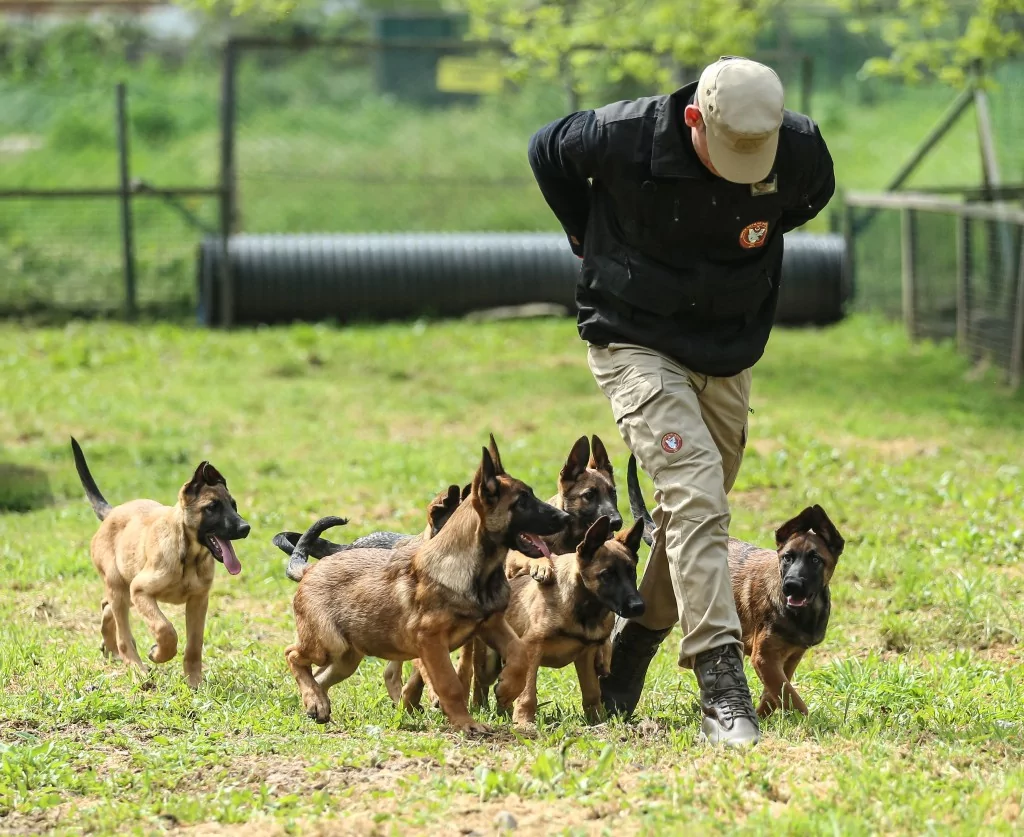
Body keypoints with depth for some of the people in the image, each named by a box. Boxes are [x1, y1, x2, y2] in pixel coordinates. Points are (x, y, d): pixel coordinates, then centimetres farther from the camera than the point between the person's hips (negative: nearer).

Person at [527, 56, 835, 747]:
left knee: (699, 506, 11)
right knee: (695, 493, -20)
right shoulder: (625, 137, -25)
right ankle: (722, 688, -25)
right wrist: (593, 239, 6)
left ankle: (634, 644, 32)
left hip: (730, 353, 5)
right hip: (636, 344, -5)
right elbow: (547, 153, -1)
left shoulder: (800, 150, -16)